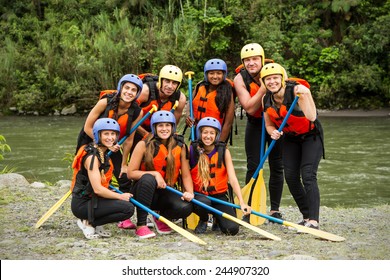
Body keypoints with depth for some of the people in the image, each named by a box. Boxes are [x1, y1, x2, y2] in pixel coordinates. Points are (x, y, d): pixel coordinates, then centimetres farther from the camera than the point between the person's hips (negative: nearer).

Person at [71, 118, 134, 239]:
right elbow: (97, 189, -23)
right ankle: (88, 223, -8)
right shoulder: (92, 156, -17)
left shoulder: (103, 153, 12)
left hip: (92, 199, 10)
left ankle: (94, 224, 8)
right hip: (82, 205, -10)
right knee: (128, 208, -19)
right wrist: (120, 196, -12)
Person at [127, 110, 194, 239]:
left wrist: (189, 192, -18)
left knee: (186, 207, -27)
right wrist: (154, 174, -23)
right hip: (144, 191, -3)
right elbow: (130, 173, -11)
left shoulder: (180, 146, 1)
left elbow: (186, 175, 0)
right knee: (148, 179, -37)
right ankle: (141, 225, -26)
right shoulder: (144, 145, -8)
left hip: (166, 192, 3)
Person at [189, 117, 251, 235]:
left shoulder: (223, 151, -4)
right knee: (203, 202, -38)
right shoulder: (192, 150, -6)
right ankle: (203, 221, 0)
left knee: (232, 229, -17)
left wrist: (242, 202, -22)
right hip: (199, 195, -1)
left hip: (219, 195, 2)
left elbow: (232, 179, -11)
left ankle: (217, 217, 20)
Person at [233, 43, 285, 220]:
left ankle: (275, 210, 11)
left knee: (277, 166, 2)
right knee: (253, 166, -3)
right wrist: (264, 86, -31)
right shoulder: (240, 79, -17)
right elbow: (250, 108, -24)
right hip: (255, 124, 0)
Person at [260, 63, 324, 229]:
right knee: (291, 177, 0)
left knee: (308, 176, -18)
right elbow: (269, 124, 5)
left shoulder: (297, 90, -26)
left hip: (311, 136, -6)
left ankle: (313, 221, -19)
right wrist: (273, 132, -17)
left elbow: (311, 117, -37)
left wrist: (303, 95, -46)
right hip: (290, 139, 6)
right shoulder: (266, 100, -8)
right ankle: (307, 217, 14)